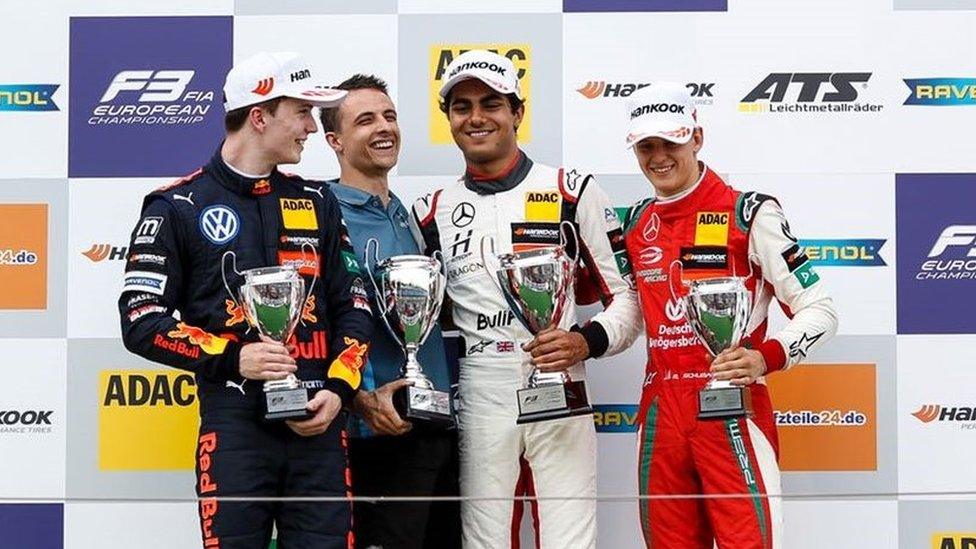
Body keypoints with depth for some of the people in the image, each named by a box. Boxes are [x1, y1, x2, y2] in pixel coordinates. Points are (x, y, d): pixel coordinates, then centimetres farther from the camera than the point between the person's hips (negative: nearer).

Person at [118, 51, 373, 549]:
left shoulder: (317, 203, 15)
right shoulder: (178, 207, 1)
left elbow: (354, 306, 15)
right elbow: (141, 322, -3)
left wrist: (338, 388, -1)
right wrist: (232, 358, -14)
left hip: (319, 426, 4)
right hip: (234, 432, -4)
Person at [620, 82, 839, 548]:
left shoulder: (748, 213, -6)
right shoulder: (635, 224, 12)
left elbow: (819, 311, -8)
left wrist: (766, 357, -24)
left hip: (730, 410, -5)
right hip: (660, 415, 6)